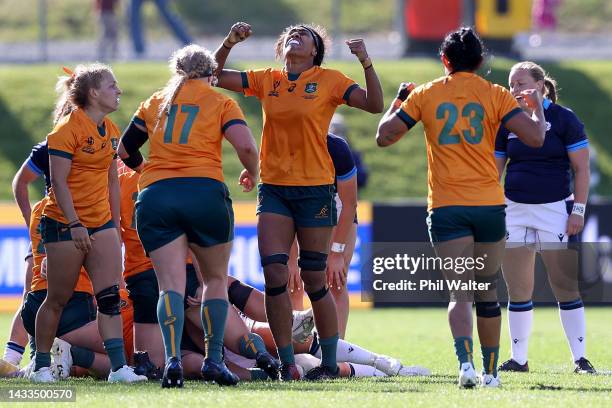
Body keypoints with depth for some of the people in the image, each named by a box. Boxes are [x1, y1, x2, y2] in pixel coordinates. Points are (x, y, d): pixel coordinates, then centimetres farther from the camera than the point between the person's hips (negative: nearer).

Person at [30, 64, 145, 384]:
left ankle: (119, 367, -11)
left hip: (101, 223, 6)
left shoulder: (110, 131, 11)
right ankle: (41, 366, 14)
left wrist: (115, 224, 15)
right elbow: (59, 181, -15)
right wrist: (74, 224, -20)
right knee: (58, 299, 2)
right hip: (65, 224, -6)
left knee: (110, 296, -6)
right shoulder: (68, 128, -12)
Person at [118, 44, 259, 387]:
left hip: (155, 197, 2)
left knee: (172, 284, -4)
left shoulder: (155, 103, 17)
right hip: (205, 192, -2)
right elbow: (246, 146, -7)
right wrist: (252, 175, 14)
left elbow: (125, 152, 23)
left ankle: (173, 359, -23)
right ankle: (214, 360, 8)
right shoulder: (220, 103, 8)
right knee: (216, 279, 15)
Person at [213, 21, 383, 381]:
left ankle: (330, 363, 12)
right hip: (274, 188, 3)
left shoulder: (329, 80, 1)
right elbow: (216, 76, 11)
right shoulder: (266, 80, 10)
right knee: (274, 274, -7)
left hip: (315, 188, -3)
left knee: (314, 281, 0)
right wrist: (229, 43, -2)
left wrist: (366, 62, -18)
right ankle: (287, 363, 0)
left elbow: (375, 105, -7)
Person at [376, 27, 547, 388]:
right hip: (489, 205, 0)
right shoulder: (496, 96, 1)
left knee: (460, 293, -6)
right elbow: (535, 137, -6)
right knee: (487, 292, 13)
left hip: (446, 208, 0)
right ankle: (490, 372, 19)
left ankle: (466, 362, -29)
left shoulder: (424, 96, 4)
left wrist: (399, 102, 26)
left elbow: (384, 136, 8)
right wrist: (537, 107, 14)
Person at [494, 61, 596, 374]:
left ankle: (580, 358, -1)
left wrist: (578, 210, -10)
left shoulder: (563, 119, -4)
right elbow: (494, 169, 12)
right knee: (517, 290, 4)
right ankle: (518, 359, 11)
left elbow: (581, 168, -3)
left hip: (555, 208, -4)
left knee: (566, 287, -6)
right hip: (514, 209, 4)